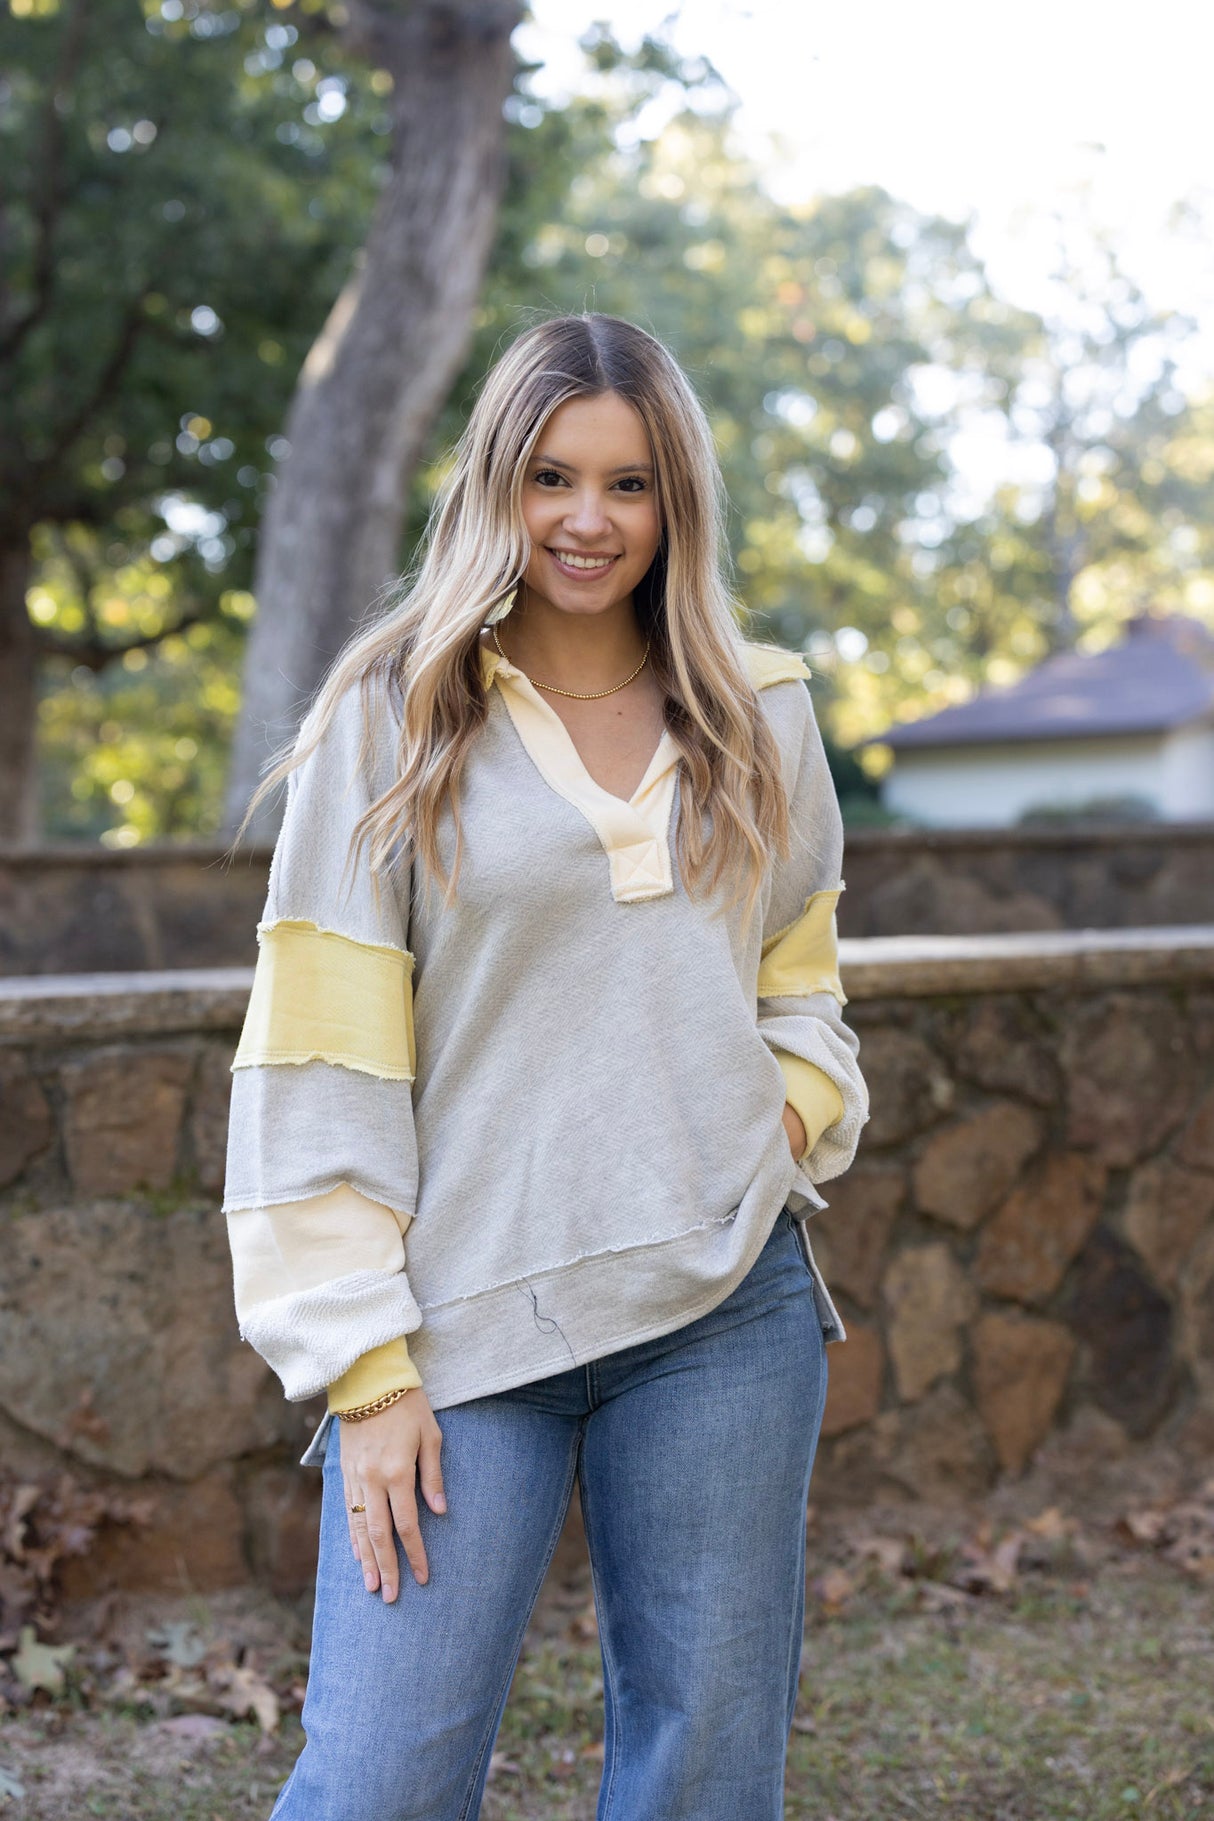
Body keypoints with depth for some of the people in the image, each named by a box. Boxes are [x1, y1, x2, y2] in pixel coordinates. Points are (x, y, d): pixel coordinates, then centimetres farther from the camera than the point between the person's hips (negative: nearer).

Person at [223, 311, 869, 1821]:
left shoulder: (758, 715, 11)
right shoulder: (389, 720, 0)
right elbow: (320, 1067, -4)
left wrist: (793, 1119, 1)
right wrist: (364, 1364, -9)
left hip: (724, 1313, 3)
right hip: (468, 1316, -3)